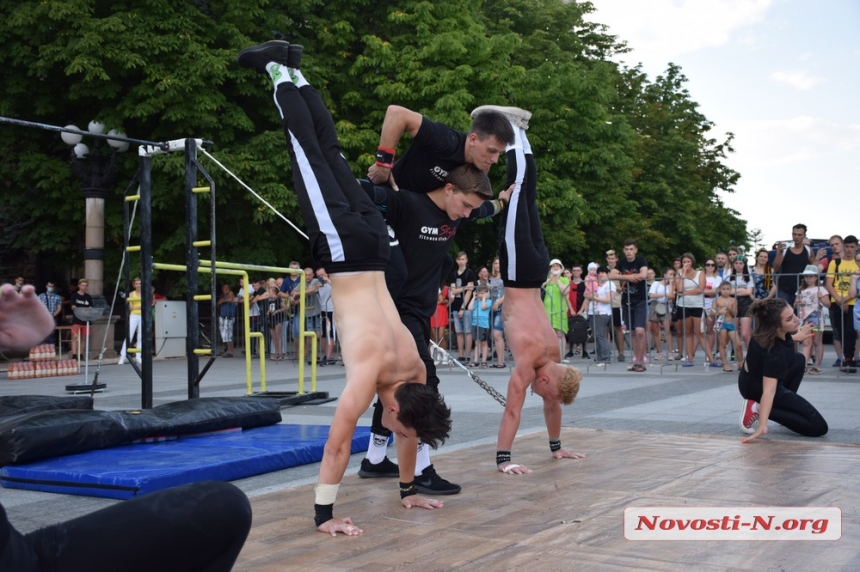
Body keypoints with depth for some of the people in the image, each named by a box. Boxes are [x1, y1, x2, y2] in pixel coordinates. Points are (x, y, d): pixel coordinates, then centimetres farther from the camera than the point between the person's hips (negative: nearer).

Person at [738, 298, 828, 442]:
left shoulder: (767, 331, -15)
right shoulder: (774, 352, -38)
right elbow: (769, 390, -44)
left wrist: (795, 337, 26)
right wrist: (762, 425, -50)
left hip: (753, 378, 9)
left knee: (799, 360, 30)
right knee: (818, 427, -7)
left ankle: (785, 405, 19)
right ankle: (759, 409, -9)